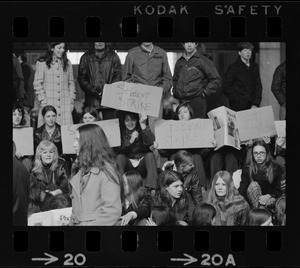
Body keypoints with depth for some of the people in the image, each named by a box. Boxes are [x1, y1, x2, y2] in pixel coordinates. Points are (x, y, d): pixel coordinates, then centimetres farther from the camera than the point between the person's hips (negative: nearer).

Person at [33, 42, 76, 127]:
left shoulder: (67, 63, 15)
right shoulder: (41, 63, 2)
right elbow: (37, 84, 0)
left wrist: (71, 101, 8)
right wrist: (43, 102, -7)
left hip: (65, 105, 3)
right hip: (48, 105, -3)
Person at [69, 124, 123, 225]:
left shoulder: (106, 171, -7)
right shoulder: (84, 169, 17)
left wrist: (87, 224, -13)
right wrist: (72, 222, 4)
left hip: (92, 223, -7)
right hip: (77, 223, 7)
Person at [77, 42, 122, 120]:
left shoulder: (113, 56, 12)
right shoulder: (86, 57, 11)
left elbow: (118, 76, 6)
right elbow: (81, 78, 6)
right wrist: (92, 89, -10)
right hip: (91, 101, 0)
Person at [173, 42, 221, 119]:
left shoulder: (203, 60, 0)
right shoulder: (179, 62, 16)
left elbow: (216, 80, -1)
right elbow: (175, 80, 33)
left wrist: (204, 93, -4)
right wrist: (175, 92, 18)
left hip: (197, 101, -5)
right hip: (180, 102, 5)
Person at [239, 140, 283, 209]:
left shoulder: (276, 168, 2)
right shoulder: (247, 169, 2)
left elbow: (279, 190, -1)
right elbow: (242, 190, -6)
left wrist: (269, 196, -22)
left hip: (269, 199, 0)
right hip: (253, 201, 1)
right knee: (254, 184, -31)